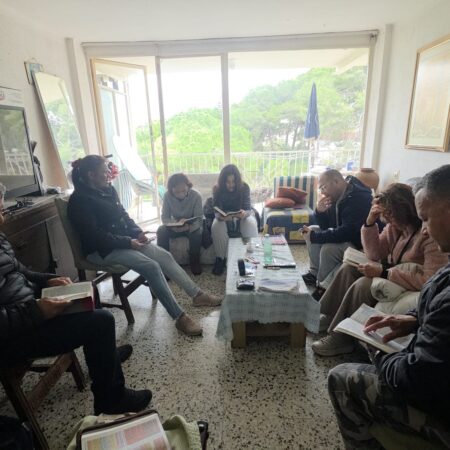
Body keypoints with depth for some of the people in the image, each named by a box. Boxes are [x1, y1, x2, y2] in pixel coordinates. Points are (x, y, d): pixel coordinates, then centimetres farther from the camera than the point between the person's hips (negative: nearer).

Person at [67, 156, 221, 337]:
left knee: (165, 256, -6)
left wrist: (137, 232, -3)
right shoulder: (79, 201, -15)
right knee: (152, 266, -26)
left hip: (125, 240, 8)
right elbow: (95, 235, -20)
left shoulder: (109, 190, 8)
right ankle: (179, 317, -20)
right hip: (103, 250, -8)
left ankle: (197, 295, 2)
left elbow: (123, 215, 15)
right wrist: (128, 242, -22)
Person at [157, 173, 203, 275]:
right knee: (161, 231, -27)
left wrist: (188, 226, -44)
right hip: (175, 226, 2)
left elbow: (199, 219, -22)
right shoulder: (167, 196, -15)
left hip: (191, 226, -1)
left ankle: (194, 262, -11)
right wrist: (174, 224, -36)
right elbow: (164, 217, -13)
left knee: (197, 233, -34)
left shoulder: (196, 196, -20)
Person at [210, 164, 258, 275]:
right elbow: (216, 211, -17)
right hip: (224, 217, 1)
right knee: (216, 227, -32)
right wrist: (221, 216, -42)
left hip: (242, 215, 0)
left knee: (251, 224, -33)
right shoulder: (217, 189, -14)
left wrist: (244, 213, -44)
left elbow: (248, 208, -18)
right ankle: (220, 259, -16)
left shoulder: (244, 187, -15)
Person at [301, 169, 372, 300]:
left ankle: (322, 287, -8)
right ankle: (315, 273, 7)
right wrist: (320, 212, -17)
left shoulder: (358, 198, -27)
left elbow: (347, 232, -35)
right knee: (312, 229, 4)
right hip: (343, 236, 10)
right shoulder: (337, 196, 1)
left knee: (328, 248, -30)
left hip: (360, 244, -9)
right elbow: (325, 226, 5)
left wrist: (315, 236, -28)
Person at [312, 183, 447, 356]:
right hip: (393, 274, 9)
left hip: (412, 290, -8)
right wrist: (370, 223, -14)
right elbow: (375, 254, -1)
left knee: (364, 284, -26)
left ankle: (341, 339, -11)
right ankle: (330, 316, 6)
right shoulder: (395, 225, -4)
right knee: (349, 268, -1)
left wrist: (383, 272, -32)